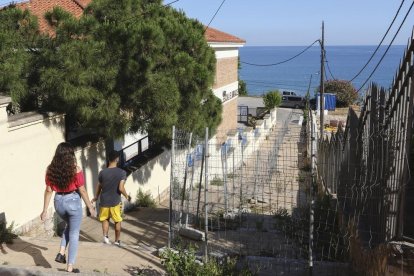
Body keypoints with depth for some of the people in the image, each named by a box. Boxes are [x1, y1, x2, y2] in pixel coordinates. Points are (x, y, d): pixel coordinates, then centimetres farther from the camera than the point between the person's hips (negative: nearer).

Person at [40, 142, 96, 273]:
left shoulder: (51, 169, -3)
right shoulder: (75, 170, -14)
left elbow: (48, 191, 0)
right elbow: (82, 191, -10)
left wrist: (45, 210, 6)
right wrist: (90, 207, 0)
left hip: (59, 202, 5)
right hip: (73, 202, -4)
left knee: (69, 226, 31)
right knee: (74, 234, 8)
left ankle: (61, 253, 18)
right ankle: (70, 268, 12)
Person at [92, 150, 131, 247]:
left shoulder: (102, 172, -6)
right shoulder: (122, 172, -14)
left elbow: (99, 187, 5)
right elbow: (121, 188, -20)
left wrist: (96, 197, 23)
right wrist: (127, 196, -1)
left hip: (104, 201, 2)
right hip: (115, 201, -2)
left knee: (105, 219, 21)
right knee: (117, 221, 14)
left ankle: (105, 236, 6)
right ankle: (117, 240, 22)